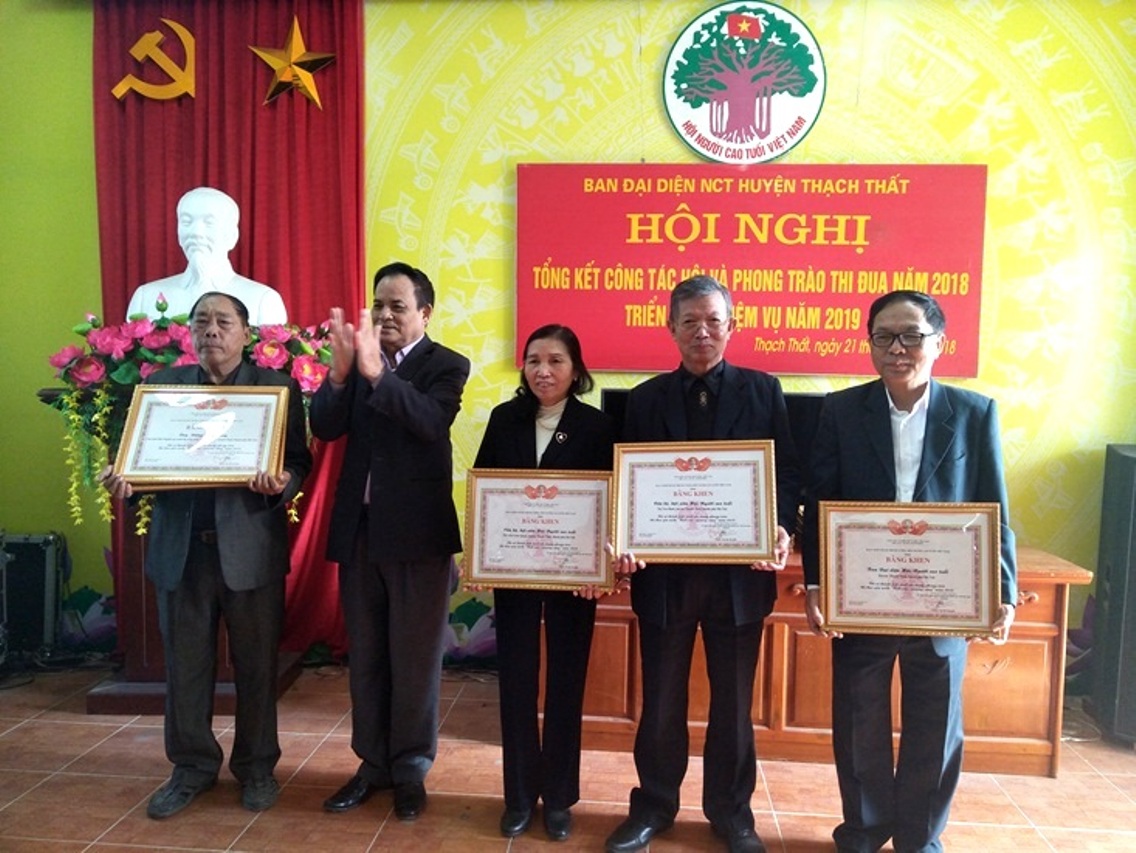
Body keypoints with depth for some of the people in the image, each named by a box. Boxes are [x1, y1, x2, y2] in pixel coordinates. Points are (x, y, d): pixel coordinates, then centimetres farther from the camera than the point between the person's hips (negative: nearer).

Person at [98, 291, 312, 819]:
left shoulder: (278, 387, 1)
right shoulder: (160, 386, 11)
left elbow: (298, 460, -3)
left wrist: (281, 483, -25)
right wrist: (123, 479, -14)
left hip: (251, 548, -2)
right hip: (181, 547, 3)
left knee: (255, 665, 8)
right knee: (185, 665, 12)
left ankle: (256, 767, 26)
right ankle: (192, 767, 29)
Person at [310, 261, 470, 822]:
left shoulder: (446, 365, -4)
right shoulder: (358, 360, 8)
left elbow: (431, 422, -23)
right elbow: (324, 429, -4)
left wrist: (376, 373, -35)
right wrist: (340, 372, -20)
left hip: (417, 530, -4)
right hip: (359, 528, 5)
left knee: (414, 659, 7)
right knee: (364, 656, 14)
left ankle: (411, 770, 22)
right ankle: (372, 763, 30)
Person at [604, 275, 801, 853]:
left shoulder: (763, 391, 3)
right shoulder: (646, 398, 6)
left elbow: (787, 473, 0)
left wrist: (782, 527, -18)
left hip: (740, 571, 0)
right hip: (664, 570, 1)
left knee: (733, 700, 14)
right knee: (661, 699, 13)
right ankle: (654, 804, 32)